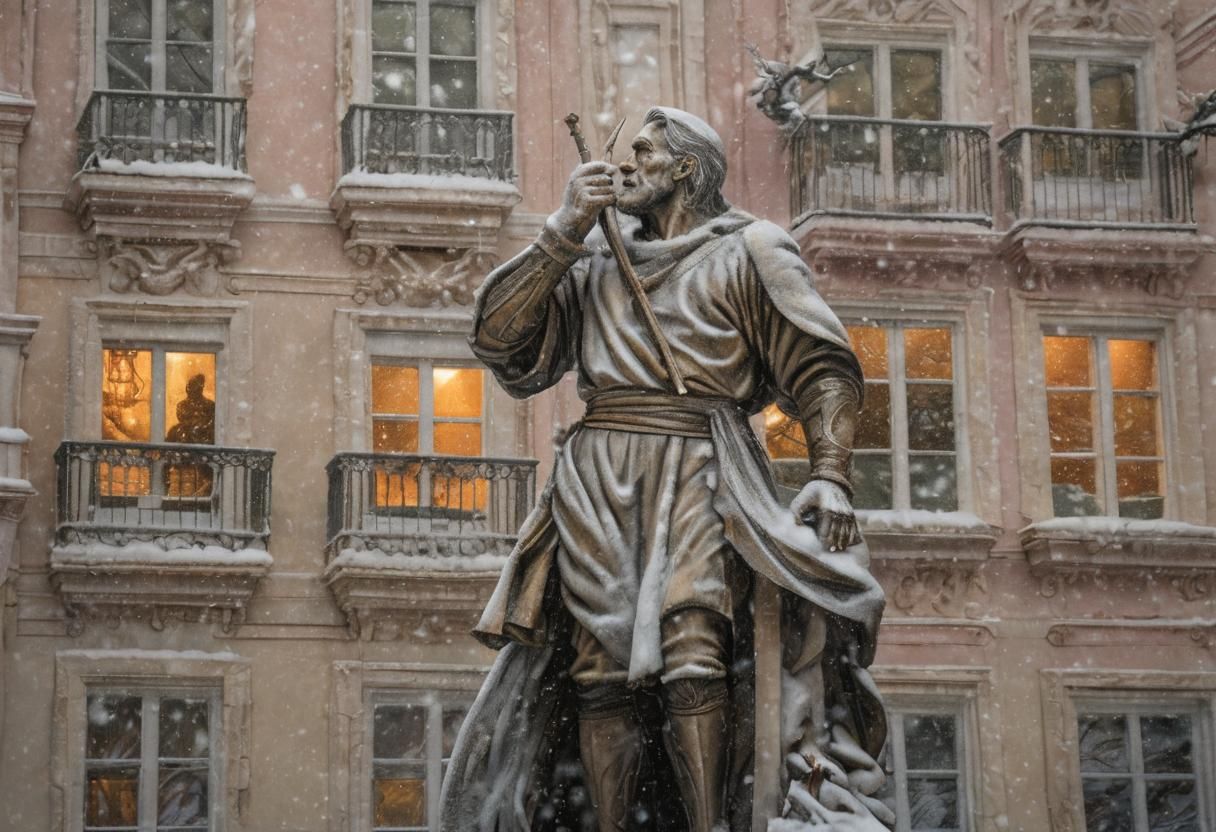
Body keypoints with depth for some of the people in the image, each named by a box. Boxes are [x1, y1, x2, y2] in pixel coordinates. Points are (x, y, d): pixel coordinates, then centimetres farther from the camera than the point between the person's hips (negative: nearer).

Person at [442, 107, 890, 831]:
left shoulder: (747, 252, 14)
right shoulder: (593, 260, 25)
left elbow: (824, 369, 6)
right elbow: (498, 337, 12)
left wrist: (831, 474, -10)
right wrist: (566, 230, 7)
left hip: (697, 472, -3)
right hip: (595, 480, 4)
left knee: (691, 659, -22)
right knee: (599, 670, -9)